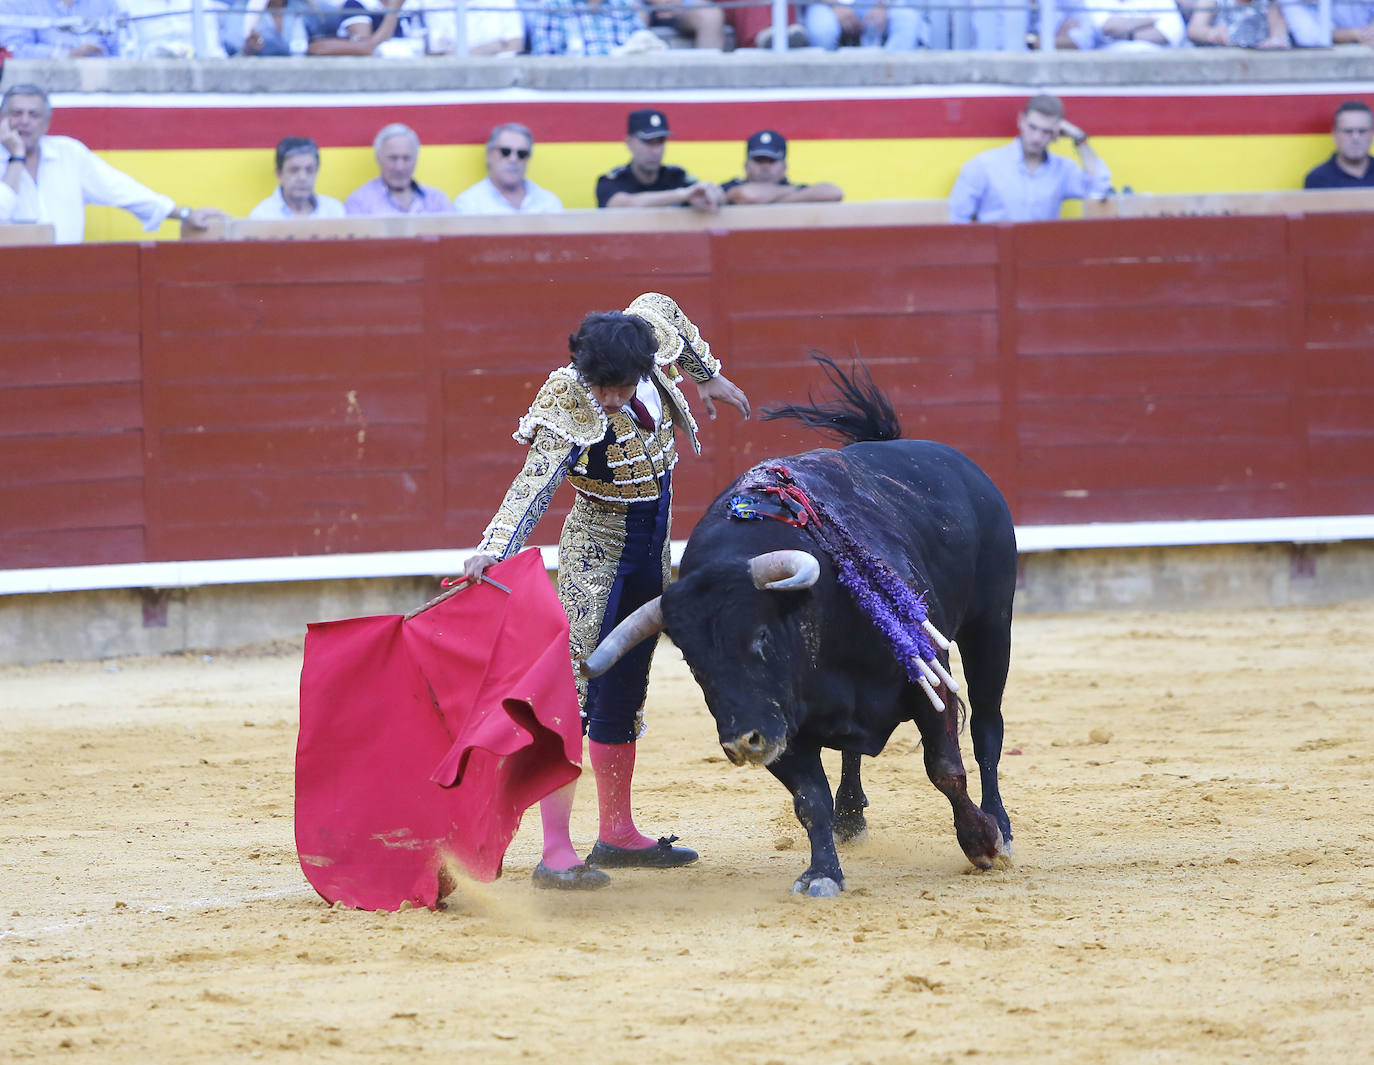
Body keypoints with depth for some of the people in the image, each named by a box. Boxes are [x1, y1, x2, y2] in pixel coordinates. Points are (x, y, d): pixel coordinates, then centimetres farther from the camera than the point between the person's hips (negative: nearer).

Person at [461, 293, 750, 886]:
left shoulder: (648, 333, -12)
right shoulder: (571, 409, -27)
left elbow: (658, 306, 12)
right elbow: (535, 483, -39)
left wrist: (707, 374, 21)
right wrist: (493, 548, -54)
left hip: (650, 554, 7)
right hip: (597, 553, -7)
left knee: (625, 695, 16)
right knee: (575, 688, -15)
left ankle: (617, 835, 28)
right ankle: (555, 852, -20)